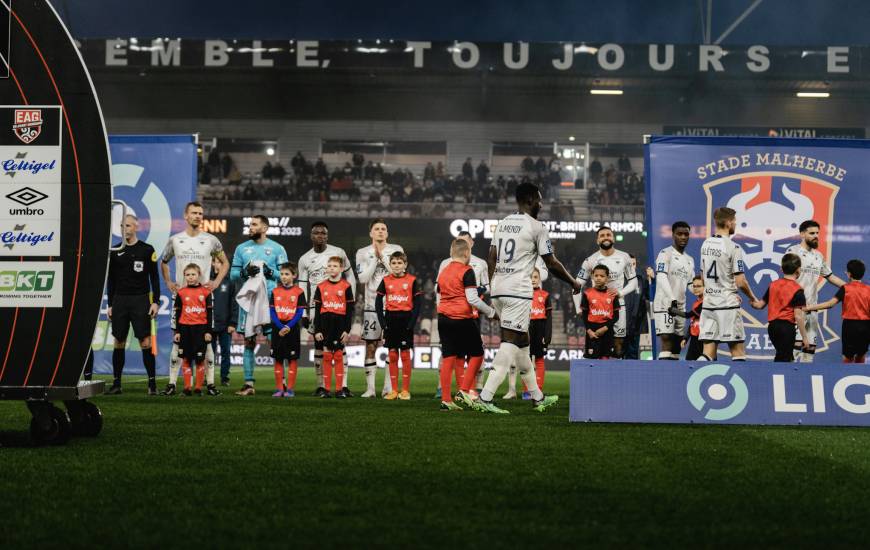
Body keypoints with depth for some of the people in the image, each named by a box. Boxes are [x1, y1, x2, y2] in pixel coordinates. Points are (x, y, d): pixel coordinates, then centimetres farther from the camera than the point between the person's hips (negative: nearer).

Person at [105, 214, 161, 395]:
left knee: (146, 342, -8)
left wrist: (155, 302, -6)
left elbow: (154, 277, 3)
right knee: (119, 342, 5)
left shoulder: (147, 250, 2)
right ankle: (116, 383, 10)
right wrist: (110, 305, 9)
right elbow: (111, 280, 13)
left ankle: (152, 383, -5)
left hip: (140, 299, -3)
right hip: (119, 300, 3)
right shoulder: (115, 251, 10)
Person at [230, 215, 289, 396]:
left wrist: (270, 272, -13)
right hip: (248, 300, 3)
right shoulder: (241, 249, 12)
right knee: (249, 342, 3)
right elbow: (233, 275, 11)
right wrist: (245, 272, -8)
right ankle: (248, 384, 5)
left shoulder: (277, 249, 4)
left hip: (270, 299, -3)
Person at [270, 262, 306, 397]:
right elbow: (272, 312, 1)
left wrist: (288, 327, -17)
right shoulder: (275, 291, 6)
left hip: (292, 328, -2)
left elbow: (299, 312, -5)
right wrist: (280, 327, -12)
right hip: (277, 329, 2)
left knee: (292, 358, -1)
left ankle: (290, 389, 2)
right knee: (278, 359, 4)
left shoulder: (298, 292, -1)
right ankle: (279, 388, 8)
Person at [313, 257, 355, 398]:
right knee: (327, 356, 2)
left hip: (340, 323, -2)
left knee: (338, 355, -1)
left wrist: (347, 329, -5)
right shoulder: (321, 287, 6)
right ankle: (327, 389, 5)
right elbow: (317, 310, 8)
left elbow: (350, 309, 1)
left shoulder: (346, 286, 1)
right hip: (325, 324, 2)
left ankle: (339, 390, 2)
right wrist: (317, 330, 2)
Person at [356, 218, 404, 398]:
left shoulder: (396, 250, 5)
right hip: (372, 303, 1)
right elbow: (363, 278, -4)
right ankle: (370, 387, 4)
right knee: (370, 345, 1)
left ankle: (388, 386, 3)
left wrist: (383, 256, -9)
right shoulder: (363, 253, 6)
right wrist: (376, 258, -7)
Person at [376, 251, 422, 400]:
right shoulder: (386, 281, 6)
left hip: (406, 319, -2)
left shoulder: (412, 281, -1)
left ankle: (405, 390, 3)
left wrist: (411, 323, -11)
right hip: (390, 319, 2)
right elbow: (378, 303, 5)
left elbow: (417, 303, -3)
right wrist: (383, 322, -4)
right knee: (392, 355, 4)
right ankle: (394, 390, 8)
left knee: (405, 354, -1)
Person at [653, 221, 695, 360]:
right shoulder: (666, 254, -5)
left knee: (677, 345, 7)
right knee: (666, 340, -18)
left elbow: (692, 284, 20)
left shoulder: (690, 260, 19)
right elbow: (661, 277, -18)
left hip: (680, 308, 8)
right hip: (665, 305, -8)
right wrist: (672, 299, -29)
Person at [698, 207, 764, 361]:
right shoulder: (733, 247, -12)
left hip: (708, 303, 6)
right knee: (738, 352, 2)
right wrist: (753, 299, 5)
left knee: (708, 354, 5)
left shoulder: (706, 244, 9)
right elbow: (740, 282, -13)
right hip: (727, 305, -6)